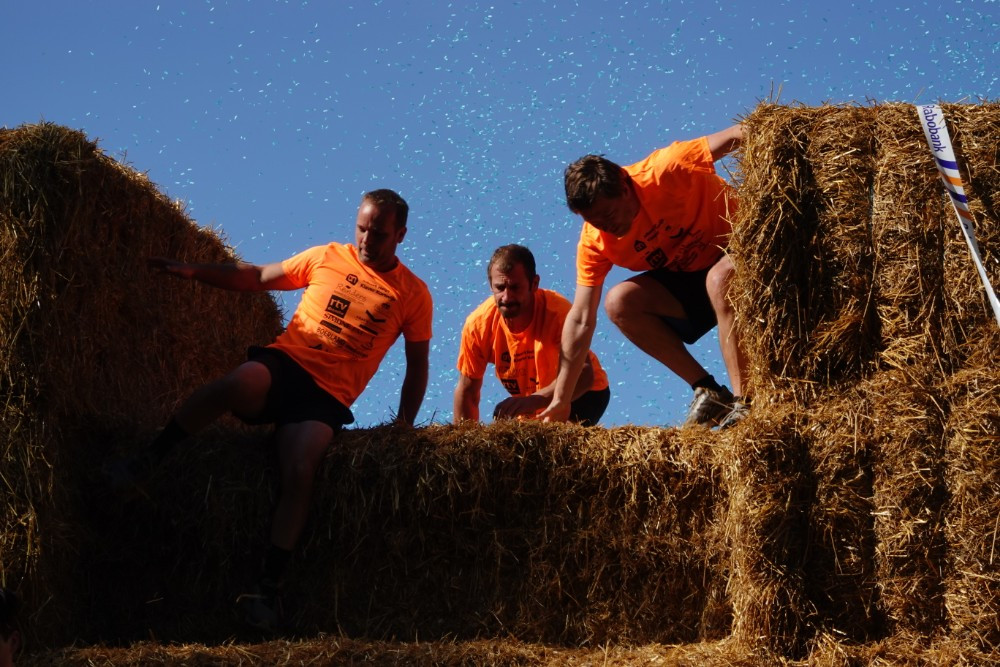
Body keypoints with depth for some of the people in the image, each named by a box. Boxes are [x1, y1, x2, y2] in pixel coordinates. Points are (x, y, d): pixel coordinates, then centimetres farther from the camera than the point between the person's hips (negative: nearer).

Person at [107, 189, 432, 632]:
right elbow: (259, 277, 20)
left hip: (327, 395, 0)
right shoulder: (327, 257, 13)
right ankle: (150, 457, -20)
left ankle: (269, 588, -24)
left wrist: (404, 425, 5)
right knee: (245, 379, -37)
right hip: (284, 362, 1)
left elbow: (418, 365, 15)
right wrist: (194, 272, 10)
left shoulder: (414, 295, 10)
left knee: (299, 470, -29)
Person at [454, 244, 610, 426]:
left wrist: (535, 400, -60)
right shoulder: (477, 324, -21)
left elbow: (584, 374, -45)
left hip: (584, 394, -4)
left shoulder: (558, 312, -33)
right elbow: (467, 391, -8)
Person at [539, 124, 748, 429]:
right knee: (619, 303, -17)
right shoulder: (594, 242, -14)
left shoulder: (663, 172, -28)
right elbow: (581, 320, -14)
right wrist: (560, 400, -17)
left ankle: (745, 401, -31)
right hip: (685, 279, 5)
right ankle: (708, 392, -13)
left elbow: (736, 134, -27)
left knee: (720, 278, -38)